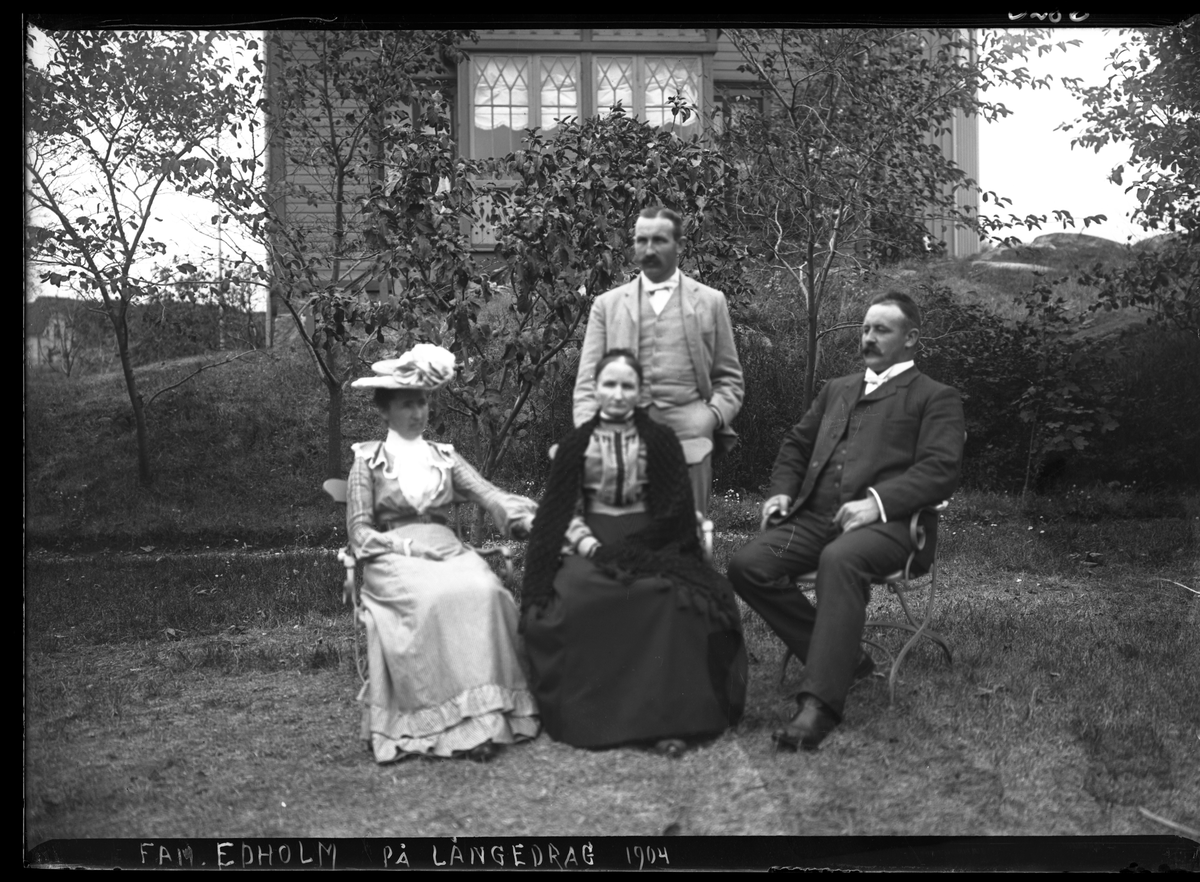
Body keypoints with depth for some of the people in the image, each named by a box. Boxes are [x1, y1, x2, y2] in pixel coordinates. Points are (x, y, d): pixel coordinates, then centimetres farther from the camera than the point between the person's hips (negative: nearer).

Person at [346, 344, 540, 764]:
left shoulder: (444, 457, 21)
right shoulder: (369, 460, 12)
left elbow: (489, 495, 5)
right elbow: (359, 531, 5)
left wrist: (530, 518, -15)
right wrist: (407, 546, -12)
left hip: (448, 550, 3)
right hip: (393, 558, -3)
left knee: (485, 590, -30)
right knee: (433, 598, -35)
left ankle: (487, 715, -30)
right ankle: (453, 723, -33)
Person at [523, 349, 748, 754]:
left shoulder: (661, 441, 10)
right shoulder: (574, 445, 13)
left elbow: (675, 509, 2)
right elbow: (563, 510, 10)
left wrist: (625, 547, -12)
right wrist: (585, 542, -12)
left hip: (651, 541, -1)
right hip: (591, 544, 1)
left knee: (669, 594, -34)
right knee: (576, 595, -33)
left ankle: (666, 716, -34)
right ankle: (589, 714, -22)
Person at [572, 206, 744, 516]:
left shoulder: (710, 301, 13)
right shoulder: (607, 304, 14)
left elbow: (729, 380, 13)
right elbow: (587, 382, 10)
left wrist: (713, 415, -6)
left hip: (689, 441, 0)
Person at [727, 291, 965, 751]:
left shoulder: (935, 398, 11)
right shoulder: (836, 390, 30)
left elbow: (940, 470, -3)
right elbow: (796, 444, 33)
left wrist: (878, 501, -18)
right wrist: (782, 489, 11)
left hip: (883, 522, -6)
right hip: (814, 516, 6)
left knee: (839, 560, -40)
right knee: (746, 566, -20)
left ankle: (820, 703, -39)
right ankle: (843, 658, -6)